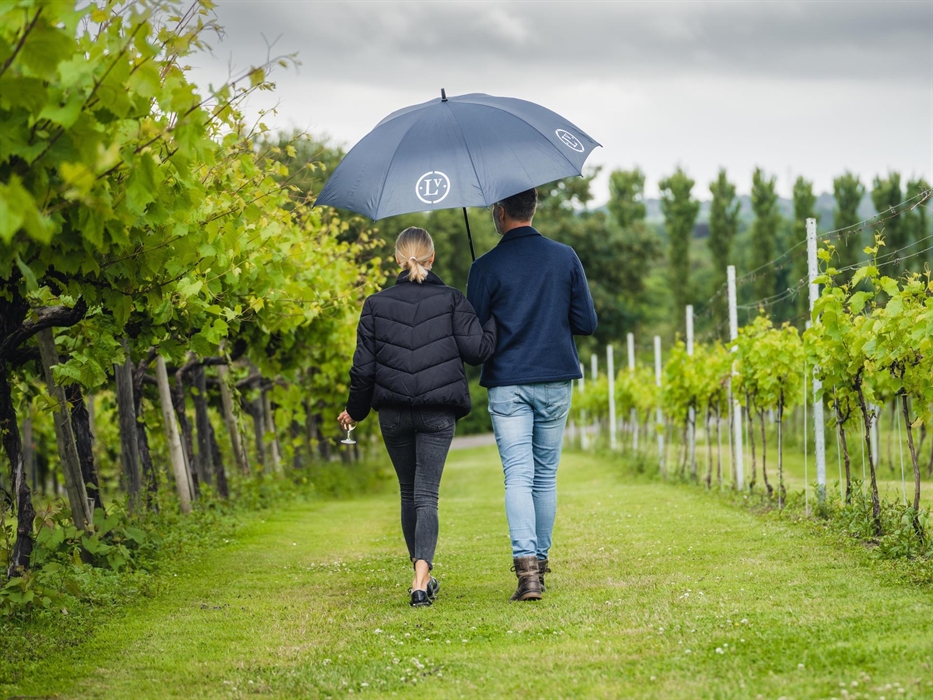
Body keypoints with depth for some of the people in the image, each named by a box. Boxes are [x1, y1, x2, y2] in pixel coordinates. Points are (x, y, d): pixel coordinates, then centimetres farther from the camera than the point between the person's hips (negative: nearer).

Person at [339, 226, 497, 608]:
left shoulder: (376, 304, 2)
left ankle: (423, 575, 26)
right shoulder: (451, 300, -2)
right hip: (438, 413, -2)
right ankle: (421, 579, -20)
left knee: (408, 493, 17)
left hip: (393, 414, 2)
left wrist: (355, 411, 16)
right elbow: (477, 349, -8)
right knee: (426, 495, -3)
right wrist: (494, 317, 10)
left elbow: (364, 367, 3)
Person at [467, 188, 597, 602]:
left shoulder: (487, 268, -7)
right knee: (546, 475, 13)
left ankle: (525, 563, -20)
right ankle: (541, 560, 19)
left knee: (518, 476, -5)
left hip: (507, 384, -3)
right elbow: (587, 323, 3)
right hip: (556, 381, 3)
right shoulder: (565, 257, 2)